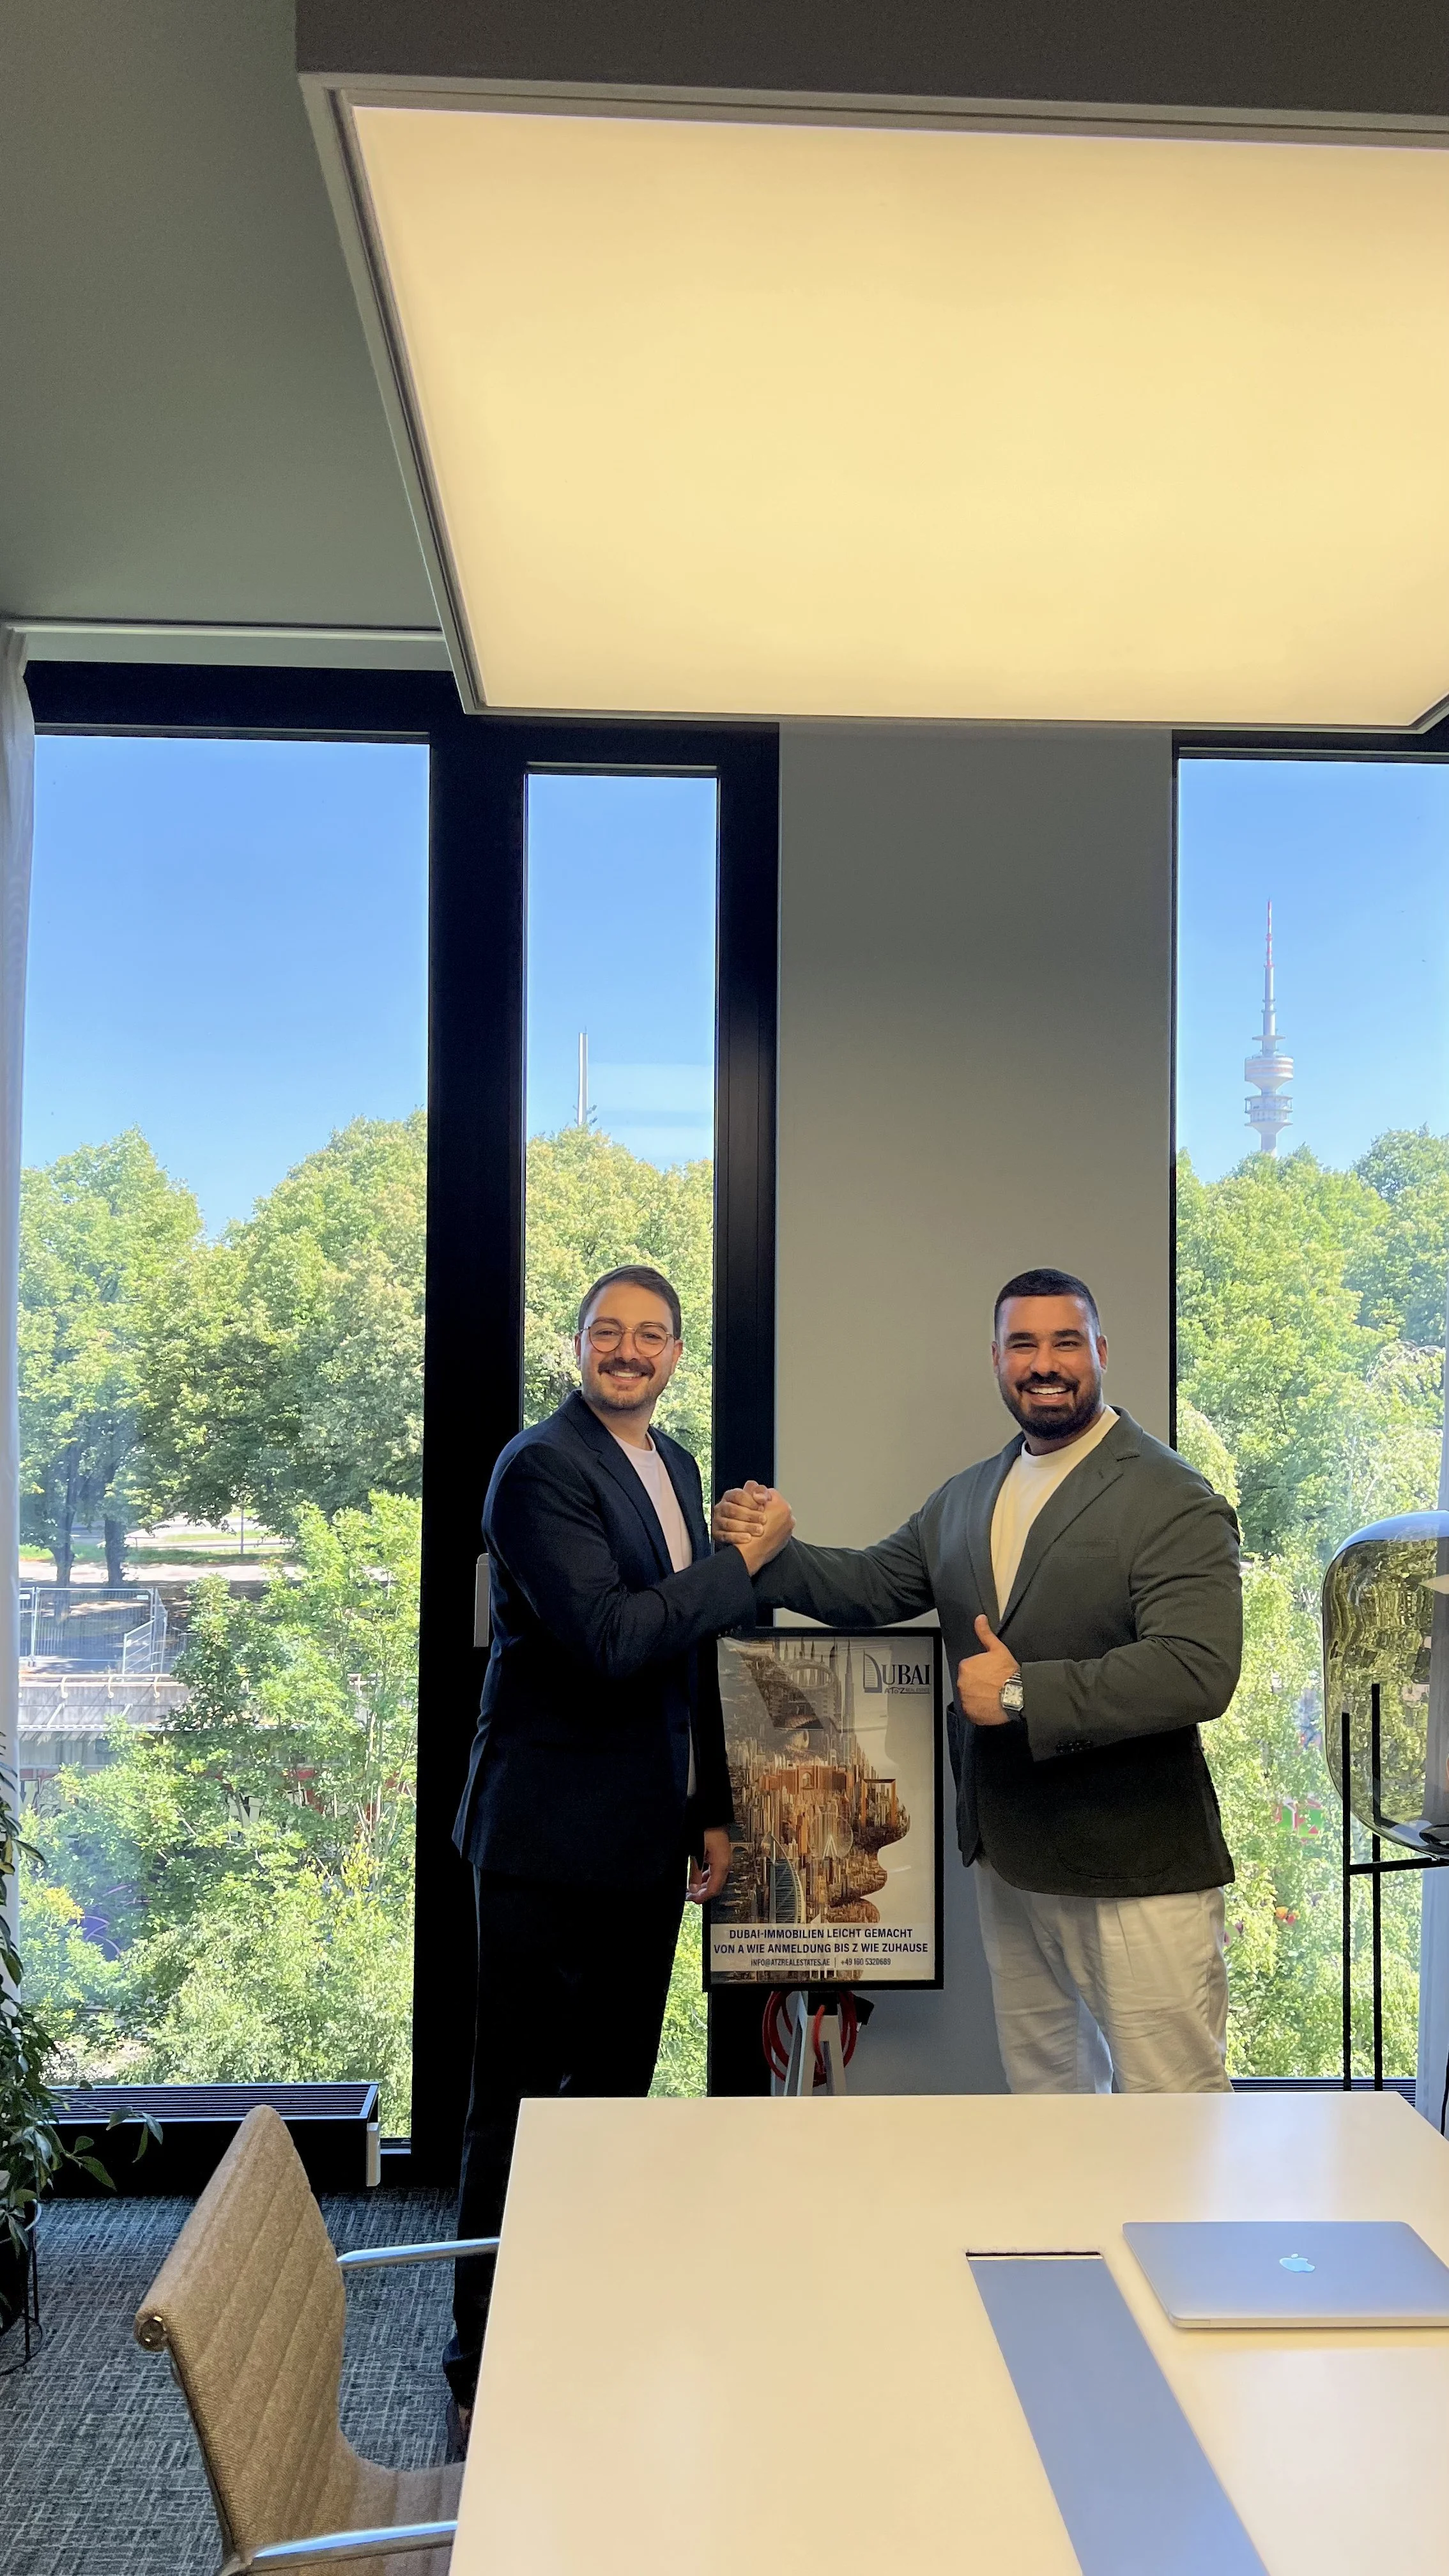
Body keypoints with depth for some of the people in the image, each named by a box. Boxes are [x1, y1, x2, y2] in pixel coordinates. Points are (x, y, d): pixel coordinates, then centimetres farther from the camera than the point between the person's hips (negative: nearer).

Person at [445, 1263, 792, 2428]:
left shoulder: (675, 1465, 12)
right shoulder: (541, 1467, -15)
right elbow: (612, 1636, -25)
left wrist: (710, 1808, 18)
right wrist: (746, 1558, -16)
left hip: (646, 1838, 8)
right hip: (553, 1840, -8)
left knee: (618, 2083, 17)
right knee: (523, 2100, 4)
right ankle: (487, 2355, 20)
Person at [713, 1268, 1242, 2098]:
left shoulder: (1174, 1500, -14)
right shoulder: (967, 1498, 11)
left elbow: (1199, 1671, -24)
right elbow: (873, 1585, 13)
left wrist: (1024, 1693, -23)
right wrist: (773, 1552, -6)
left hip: (1135, 1874, -7)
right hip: (1011, 1863, 7)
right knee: (1043, 2087, 21)